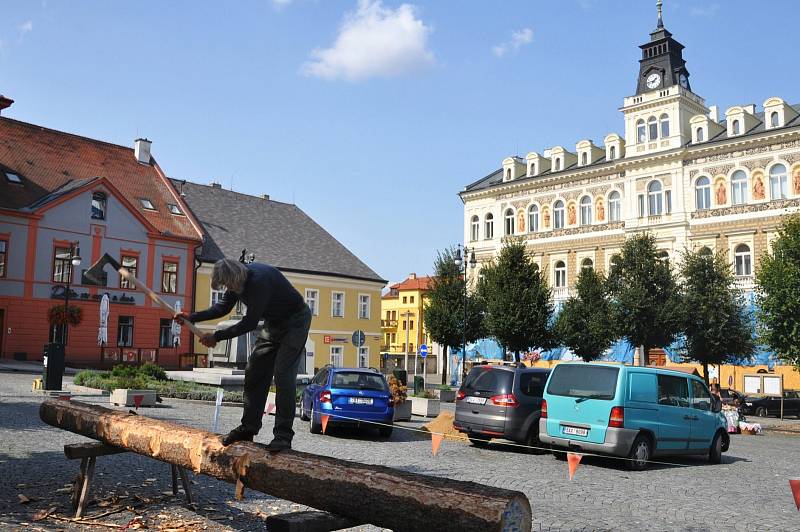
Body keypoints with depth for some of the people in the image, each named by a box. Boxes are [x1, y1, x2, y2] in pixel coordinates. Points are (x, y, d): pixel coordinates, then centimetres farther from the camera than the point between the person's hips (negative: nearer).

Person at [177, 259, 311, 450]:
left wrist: (217, 337, -21)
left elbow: (250, 323, -28)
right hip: (273, 323, 9)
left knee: (283, 375, -17)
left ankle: (283, 435, -11)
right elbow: (223, 307, 10)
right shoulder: (237, 280, -5)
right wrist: (191, 317, 0)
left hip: (295, 320, -9)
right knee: (254, 372, 5)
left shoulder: (259, 280, -33)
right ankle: (248, 428, 14)